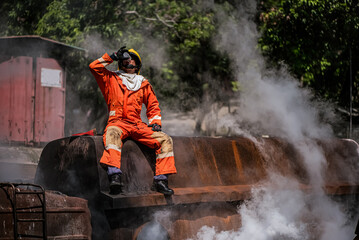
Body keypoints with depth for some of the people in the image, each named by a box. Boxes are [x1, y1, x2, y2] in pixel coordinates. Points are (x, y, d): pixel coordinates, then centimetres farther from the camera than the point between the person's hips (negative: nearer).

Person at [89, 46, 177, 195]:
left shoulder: (144, 84, 23)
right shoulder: (112, 79, 16)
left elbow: (153, 106, 26)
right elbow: (94, 66, 4)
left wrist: (155, 122, 10)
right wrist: (113, 57, 9)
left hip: (138, 126, 4)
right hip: (118, 123, -4)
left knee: (165, 139, -16)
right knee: (112, 133, -40)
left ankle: (160, 179, -22)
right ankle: (114, 176, -56)